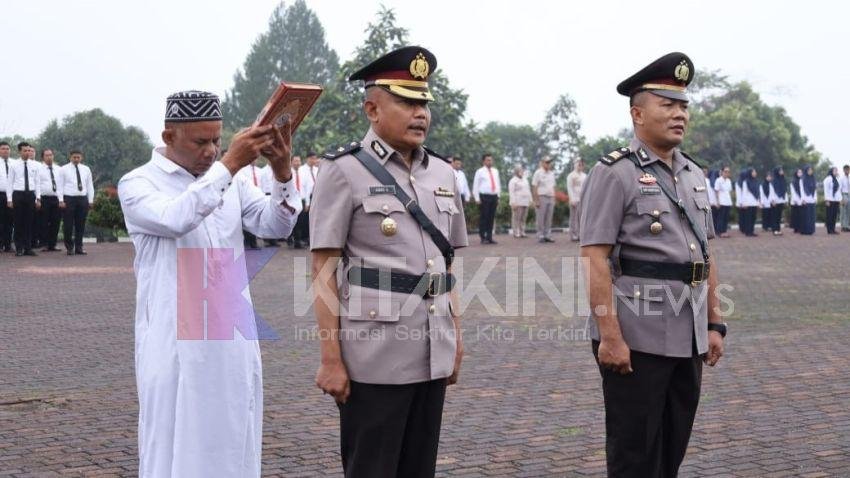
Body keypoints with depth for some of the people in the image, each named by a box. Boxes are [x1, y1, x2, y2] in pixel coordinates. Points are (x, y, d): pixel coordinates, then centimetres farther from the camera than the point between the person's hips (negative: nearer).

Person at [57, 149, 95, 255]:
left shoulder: (86, 169, 11)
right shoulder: (64, 169, 2)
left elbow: (90, 185, 12)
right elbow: (60, 185, 0)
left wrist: (90, 200, 6)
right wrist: (61, 200, -9)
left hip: (82, 199, 3)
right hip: (68, 198, -3)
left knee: (81, 224, 5)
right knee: (68, 225, -1)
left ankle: (79, 247, 12)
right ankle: (69, 247, 9)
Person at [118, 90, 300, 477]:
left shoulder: (231, 181, 11)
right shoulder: (138, 183, -3)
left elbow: (276, 226, 1)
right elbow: (175, 219, -23)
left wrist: (282, 173, -16)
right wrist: (229, 165, -25)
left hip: (233, 343, 5)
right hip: (175, 344, -4)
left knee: (232, 446, 8)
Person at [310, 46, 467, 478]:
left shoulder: (442, 173, 12)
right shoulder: (344, 171, -6)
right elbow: (324, 270, -8)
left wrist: (456, 337, 14)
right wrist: (331, 359, -12)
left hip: (433, 355, 6)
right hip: (374, 356, -6)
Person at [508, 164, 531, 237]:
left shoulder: (525, 180, 20)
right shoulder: (513, 181, -3)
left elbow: (528, 191, 25)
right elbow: (511, 192, -9)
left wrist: (530, 200, 16)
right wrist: (513, 203, -16)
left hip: (525, 203, 7)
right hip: (517, 203, -7)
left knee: (523, 218, 5)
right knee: (516, 218, -7)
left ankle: (522, 232, 9)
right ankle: (516, 233, -6)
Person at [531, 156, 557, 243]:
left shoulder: (552, 173, 16)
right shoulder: (538, 173, -3)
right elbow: (534, 187, -7)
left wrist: (554, 199, 13)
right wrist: (536, 200, -13)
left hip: (550, 198, 6)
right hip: (541, 197, -6)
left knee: (549, 219, 6)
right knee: (541, 219, -5)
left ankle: (548, 236, 10)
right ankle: (540, 236, -1)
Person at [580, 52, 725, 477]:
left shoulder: (693, 175, 14)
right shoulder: (615, 172, -9)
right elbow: (594, 259, -15)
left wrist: (713, 324, 13)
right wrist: (610, 336, -20)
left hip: (689, 340, 7)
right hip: (636, 339, -7)